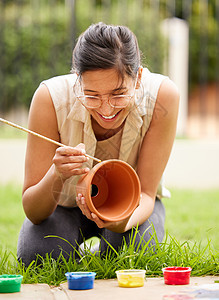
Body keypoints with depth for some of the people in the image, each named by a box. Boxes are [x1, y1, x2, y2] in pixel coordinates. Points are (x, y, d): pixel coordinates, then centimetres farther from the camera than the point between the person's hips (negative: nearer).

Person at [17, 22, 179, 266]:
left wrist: (122, 221, -47)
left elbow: (146, 193, -23)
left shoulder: (161, 95, -30)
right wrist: (56, 176, -50)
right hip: (67, 201, 0)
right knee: (37, 255, -28)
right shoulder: (51, 98, -31)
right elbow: (33, 212, -28)